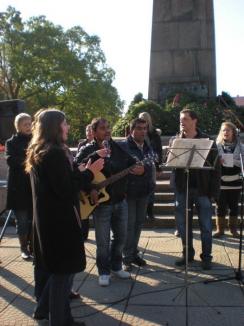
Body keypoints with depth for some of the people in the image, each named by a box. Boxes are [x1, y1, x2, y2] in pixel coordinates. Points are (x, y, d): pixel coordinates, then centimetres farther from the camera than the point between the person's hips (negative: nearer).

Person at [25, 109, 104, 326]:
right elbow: (65, 190, -23)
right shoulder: (56, 153, -20)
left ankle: (44, 309, 35)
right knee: (64, 270, 3)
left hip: (46, 217, 10)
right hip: (59, 219, -10)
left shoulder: (38, 152, 10)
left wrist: (80, 171, 9)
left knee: (51, 267, 22)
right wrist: (89, 172, -14)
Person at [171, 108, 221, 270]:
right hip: (182, 189, 3)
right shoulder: (175, 140, 6)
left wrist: (214, 192, -9)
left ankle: (206, 257, 20)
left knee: (206, 226, 6)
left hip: (203, 190, -3)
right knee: (183, 225, 10)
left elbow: (216, 167, -4)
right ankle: (188, 254, 26)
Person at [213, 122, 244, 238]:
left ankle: (233, 229, 21)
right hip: (220, 182, -1)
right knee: (221, 206, 3)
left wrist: (234, 161, -18)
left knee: (234, 206, 8)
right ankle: (220, 229, 14)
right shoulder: (216, 146, 3)